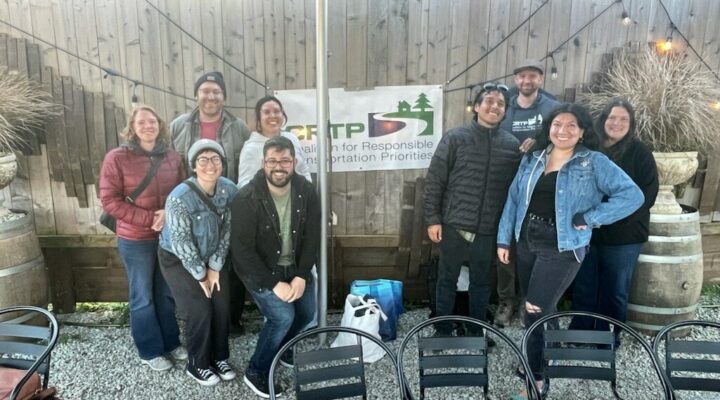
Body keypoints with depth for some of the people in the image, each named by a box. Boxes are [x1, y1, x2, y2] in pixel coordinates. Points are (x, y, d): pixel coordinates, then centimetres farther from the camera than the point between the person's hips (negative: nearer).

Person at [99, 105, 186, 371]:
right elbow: (109, 200, -13)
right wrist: (150, 218, -19)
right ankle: (150, 351, 26)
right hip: (135, 240, -4)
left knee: (166, 293, 17)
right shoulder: (117, 157, -10)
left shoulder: (172, 156, 2)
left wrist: (169, 213, -13)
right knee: (143, 297, 10)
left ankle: (171, 343, 34)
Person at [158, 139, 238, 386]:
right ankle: (198, 365, 18)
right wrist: (200, 274, -14)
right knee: (200, 311, -5)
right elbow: (181, 242, -22)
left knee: (222, 307, 2)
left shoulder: (229, 189, -14)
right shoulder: (180, 197, -28)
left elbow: (227, 231, -7)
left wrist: (215, 267, -8)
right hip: (178, 259, -4)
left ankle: (219, 358, 24)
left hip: (213, 258, 4)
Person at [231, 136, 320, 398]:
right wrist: (274, 284, -23)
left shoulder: (306, 191, -10)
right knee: (283, 316, -18)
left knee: (307, 312, 4)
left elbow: (312, 237, -6)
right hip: (260, 269, -5)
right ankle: (256, 372, 6)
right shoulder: (247, 198, -23)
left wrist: (301, 276, -16)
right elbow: (242, 250, -22)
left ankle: (283, 349, 36)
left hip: (294, 265, 5)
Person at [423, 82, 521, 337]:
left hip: (489, 230, 2)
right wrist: (432, 218, -8)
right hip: (454, 225, -2)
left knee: (481, 282, 16)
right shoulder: (455, 138, -4)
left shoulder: (513, 145, 4)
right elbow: (434, 180, -5)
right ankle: (442, 330, 27)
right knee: (447, 279, 10)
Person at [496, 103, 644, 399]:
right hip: (527, 244, 5)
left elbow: (632, 195, -14)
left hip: (562, 250, -5)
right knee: (535, 310, 16)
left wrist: (588, 218, -18)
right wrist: (504, 239, 6)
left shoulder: (594, 163, -7)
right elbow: (513, 199, 9)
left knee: (537, 311, -4)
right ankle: (539, 358, 38)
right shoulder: (532, 158, 6)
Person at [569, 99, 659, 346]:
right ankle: (578, 334, 30)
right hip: (588, 232, 3)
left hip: (623, 236, -3)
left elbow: (647, 194, -9)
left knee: (615, 292, 10)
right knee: (583, 288, 13)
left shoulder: (640, 153, -4)